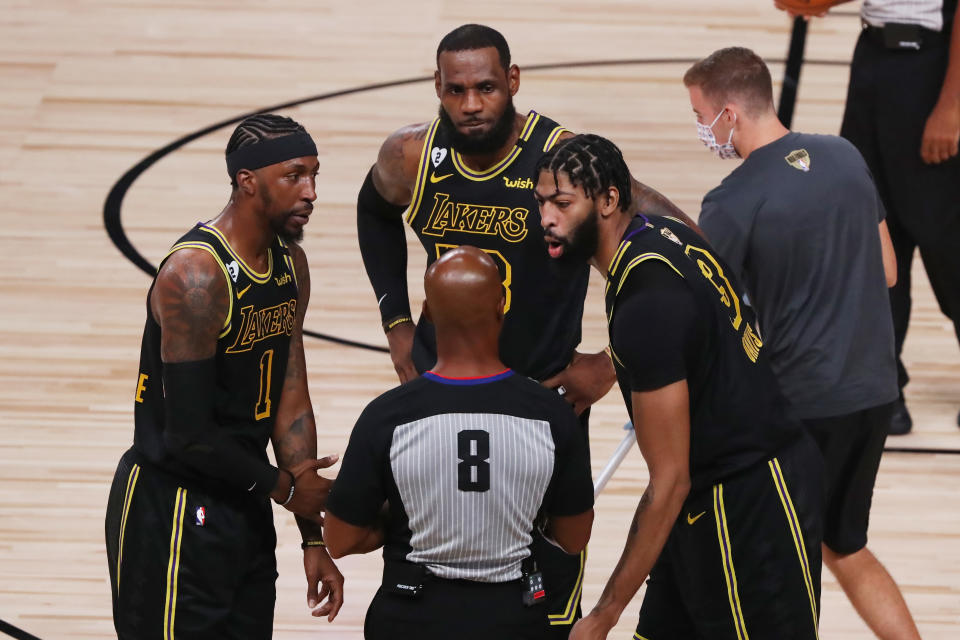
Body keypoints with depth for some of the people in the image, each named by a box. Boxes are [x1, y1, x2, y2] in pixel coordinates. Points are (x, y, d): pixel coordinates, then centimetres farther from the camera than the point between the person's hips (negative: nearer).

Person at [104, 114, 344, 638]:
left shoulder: (290, 264, 5)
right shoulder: (195, 274, -22)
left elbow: (290, 406, 9)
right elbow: (189, 435, -23)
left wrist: (313, 538, 7)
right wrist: (282, 485, -9)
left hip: (243, 505, 8)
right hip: (170, 510, -8)